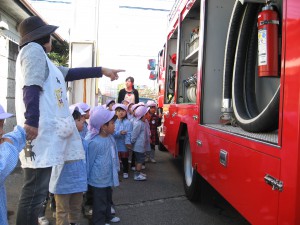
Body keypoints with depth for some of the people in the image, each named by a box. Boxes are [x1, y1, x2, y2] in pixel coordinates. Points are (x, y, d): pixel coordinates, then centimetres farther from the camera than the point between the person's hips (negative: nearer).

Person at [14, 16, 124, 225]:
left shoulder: (40, 56, 28)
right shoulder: (34, 50, -1)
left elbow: (71, 73, 33)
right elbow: (31, 88, -16)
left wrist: (102, 70, 36)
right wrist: (31, 122, -26)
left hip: (46, 131, 10)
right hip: (39, 132, -10)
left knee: (37, 190, 12)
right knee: (35, 191, -7)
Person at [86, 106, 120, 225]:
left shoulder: (110, 137, 0)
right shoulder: (95, 142, -25)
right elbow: (89, 161, -16)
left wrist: (116, 168, 16)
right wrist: (88, 178, -7)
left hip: (108, 177, 9)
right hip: (99, 179, -8)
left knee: (108, 198, 26)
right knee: (100, 202, 9)